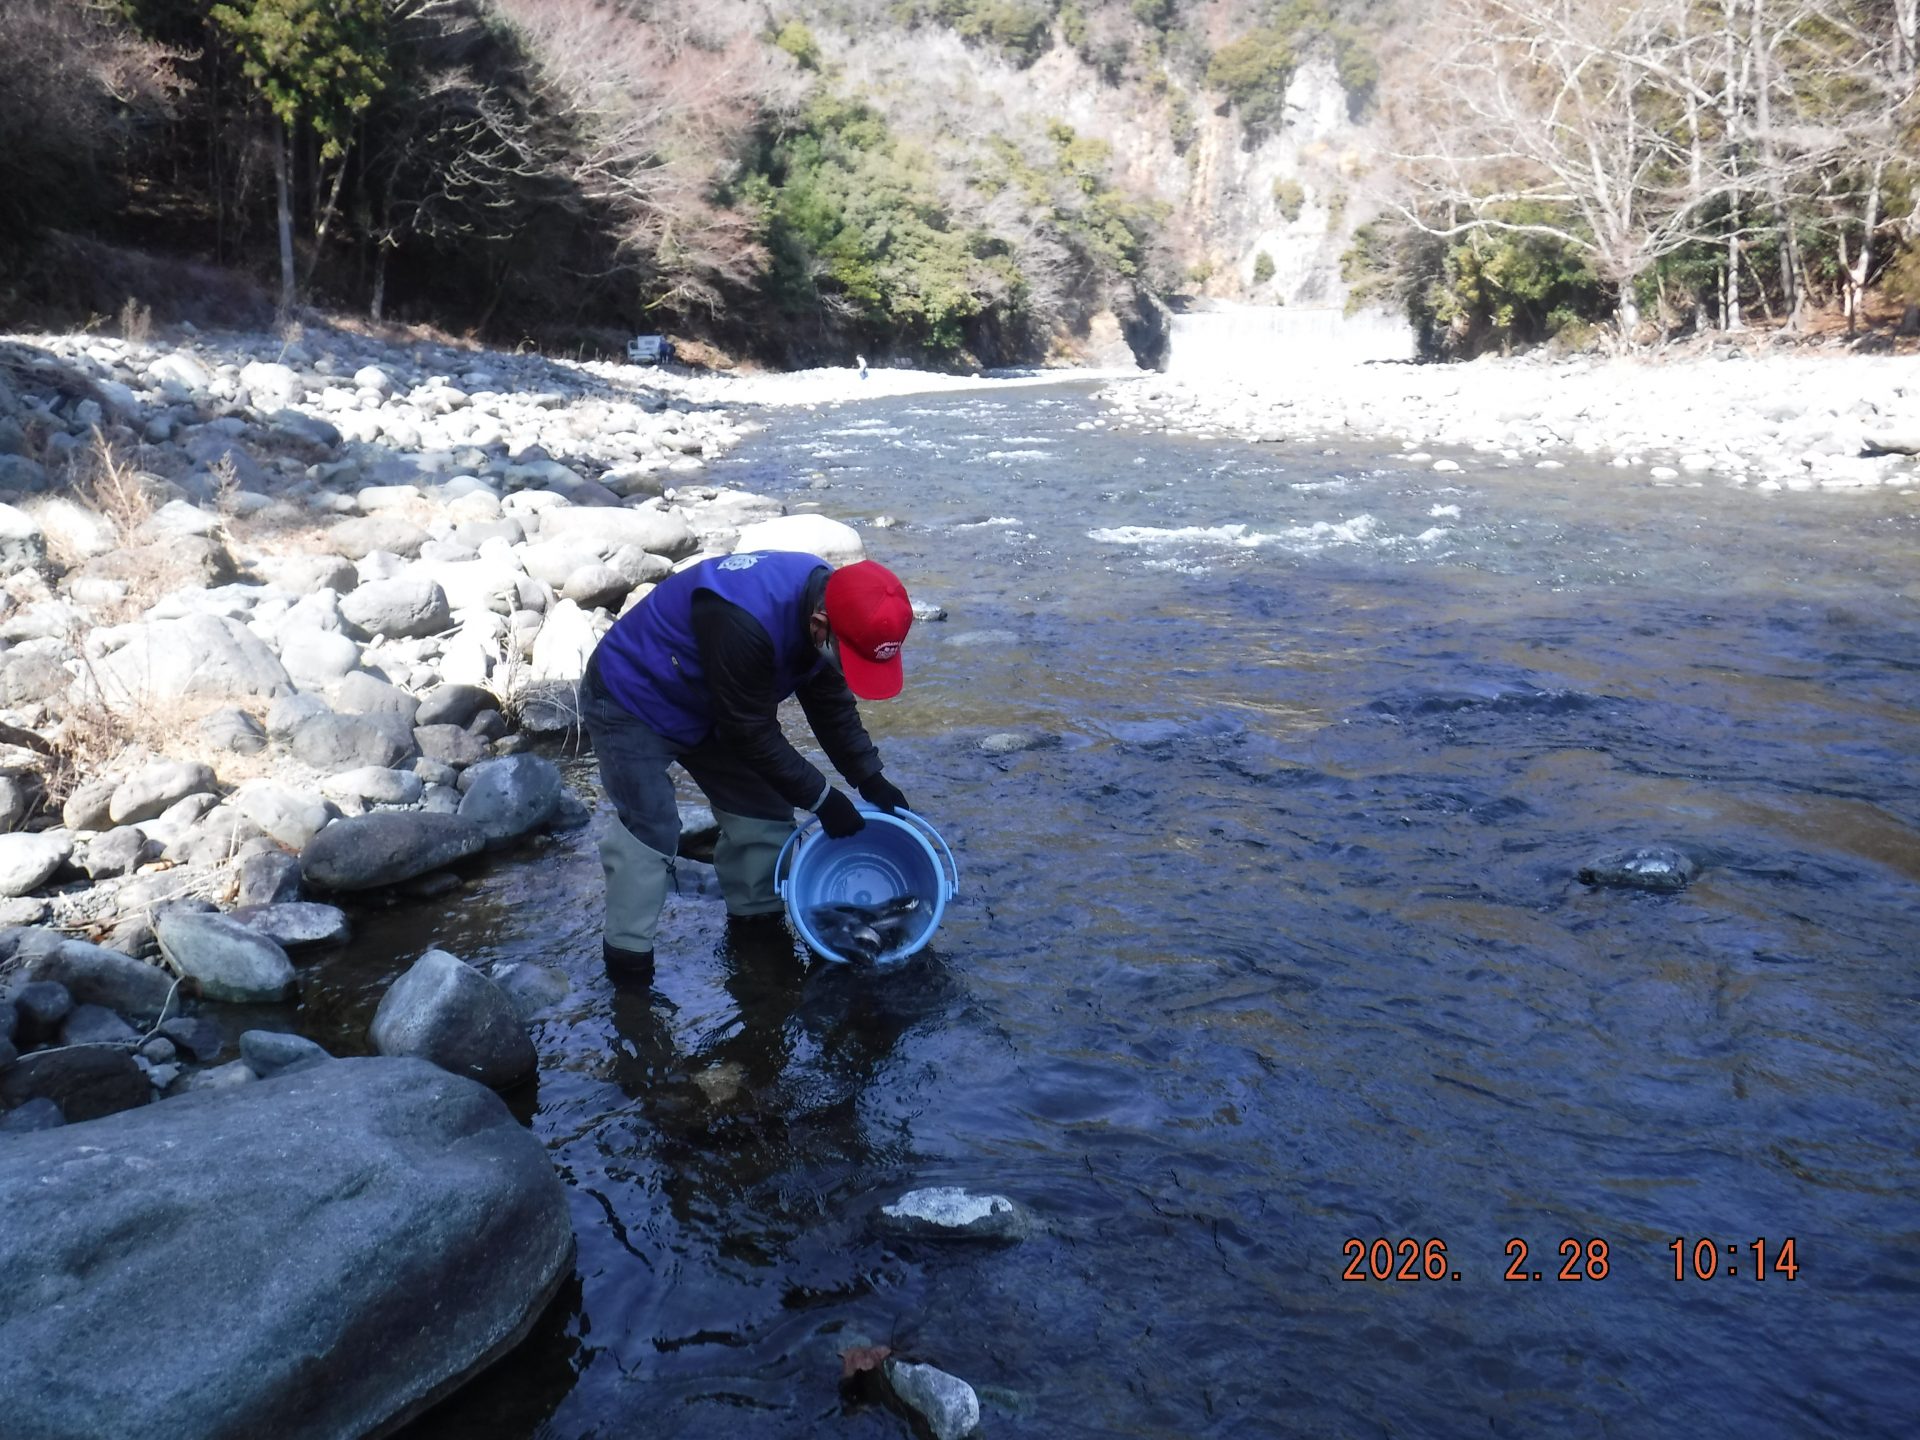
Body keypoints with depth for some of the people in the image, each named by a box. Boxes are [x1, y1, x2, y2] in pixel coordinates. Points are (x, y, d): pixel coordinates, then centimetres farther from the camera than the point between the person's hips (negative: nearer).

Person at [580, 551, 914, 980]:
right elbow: (752, 732, -30)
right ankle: (628, 958, -3)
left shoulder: (828, 603, -15)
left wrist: (871, 779, -9)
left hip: (703, 705, 8)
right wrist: (820, 798, -22)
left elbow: (832, 705, -1)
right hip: (631, 703, -8)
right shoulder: (744, 622, -42)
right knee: (650, 829, -16)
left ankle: (756, 922, 23)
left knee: (764, 813, 5)